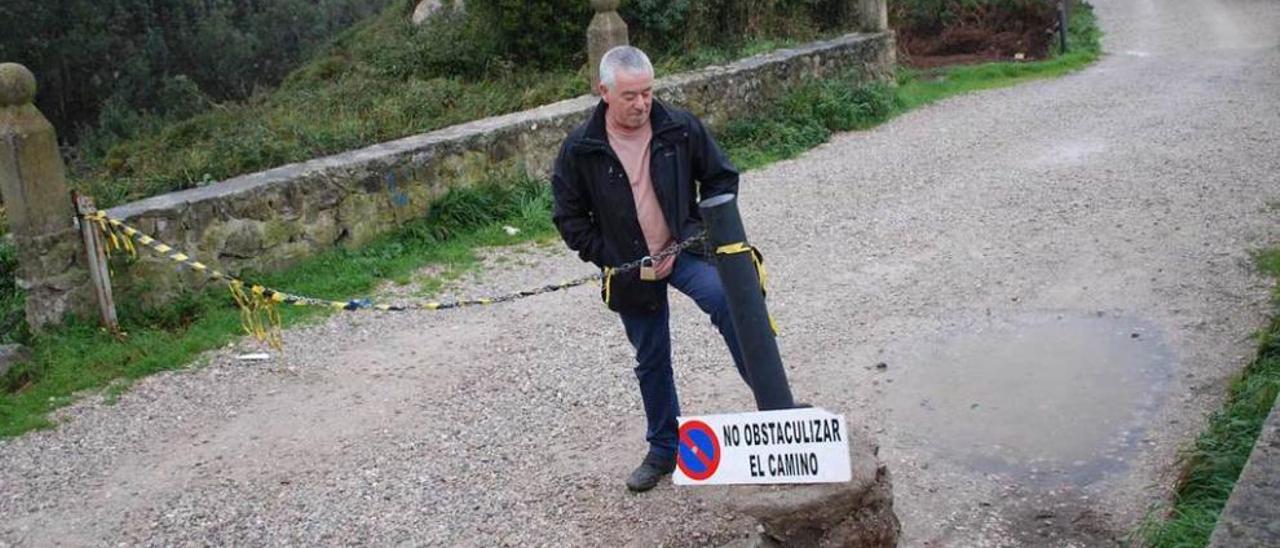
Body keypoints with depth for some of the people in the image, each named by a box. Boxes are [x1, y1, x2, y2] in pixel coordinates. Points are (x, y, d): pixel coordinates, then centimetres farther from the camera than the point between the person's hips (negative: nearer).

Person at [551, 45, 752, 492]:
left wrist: (696, 232, -7)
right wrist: (609, 259, -7)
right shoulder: (580, 148, -9)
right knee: (651, 361, 12)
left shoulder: (680, 128, -8)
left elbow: (722, 178, 3)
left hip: (684, 250, -1)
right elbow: (569, 216, 0)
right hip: (631, 268, 1)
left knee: (726, 300, -31)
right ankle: (664, 449, 31)